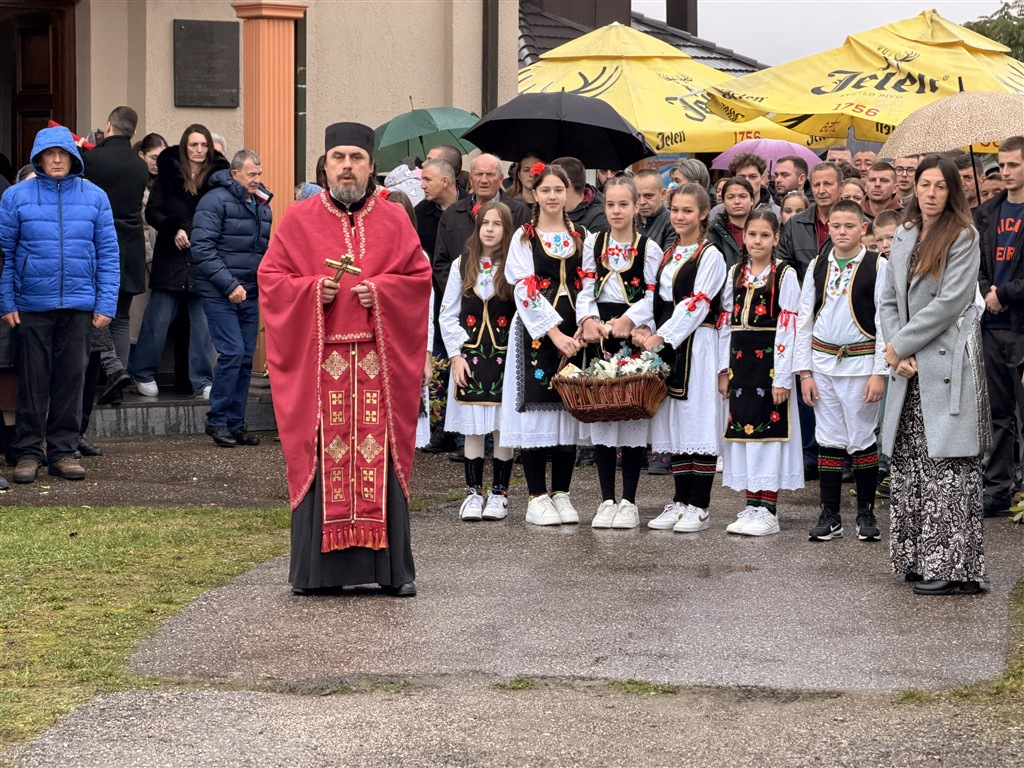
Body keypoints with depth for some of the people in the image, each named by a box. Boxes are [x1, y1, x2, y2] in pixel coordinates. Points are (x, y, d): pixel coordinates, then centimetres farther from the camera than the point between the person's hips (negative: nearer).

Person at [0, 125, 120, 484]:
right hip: (31, 305, -1)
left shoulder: (94, 197, 5)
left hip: (78, 306, 1)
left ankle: (63, 451, 14)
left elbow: (108, 253, 5)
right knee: (32, 381, 2)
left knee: (71, 379, 5)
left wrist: (106, 304, -2)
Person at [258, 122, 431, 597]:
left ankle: (391, 567, 5)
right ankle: (315, 568, 4)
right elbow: (270, 278, 5)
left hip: (379, 358, 1)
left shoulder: (394, 222, 10)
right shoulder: (299, 220, 8)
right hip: (317, 359, -1)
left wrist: (379, 290, -9)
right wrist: (312, 289, -11)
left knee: (380, 458, -1)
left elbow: (419, 277, 7)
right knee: (319, 457, -3)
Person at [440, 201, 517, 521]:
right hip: (469, 357, 2)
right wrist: (456, 355, -1)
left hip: (504, 358, -2)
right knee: (473, 429, 3)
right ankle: (474, 492, 10)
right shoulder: (462, 266, 6)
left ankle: (499, 493, 8)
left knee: (504, 427, 0)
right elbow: (447, 315, 7)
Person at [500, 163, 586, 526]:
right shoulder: (524, 237, 2)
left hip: (573, 333, 3)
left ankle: (561, 494, 10)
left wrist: (584, 329, -7)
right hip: (536, 332, -3)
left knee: (569, 410, 3)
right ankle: (537, 498, 0)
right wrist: (555, 333, -14)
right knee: (536, 407, -5)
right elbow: (526, 291, -7)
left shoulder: (579, 237, 13)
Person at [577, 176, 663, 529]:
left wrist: (628, 320, -18)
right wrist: (588, 320, -11)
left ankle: (629, 501, 4)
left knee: (633, 415, -3)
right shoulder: (593, 243, 12)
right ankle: (607, 500, 9)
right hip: (598, 337, 3)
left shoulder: (649, 248, 3)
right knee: (599, 414, 2)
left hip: (634, 337, -3)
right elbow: (586, 291, 7)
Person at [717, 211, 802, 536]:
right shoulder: (735, 274, 11)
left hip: (770, 362, -5)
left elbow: (788, 327, -9)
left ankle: (768, 511, 0)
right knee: (742, 430, 6)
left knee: (769, 431, -4)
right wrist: (724, 369, 7)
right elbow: (725, 323, 13)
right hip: (739, 362, 5)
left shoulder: (785, 276, -4)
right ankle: (751, 506, 13)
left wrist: (782, 377, -14)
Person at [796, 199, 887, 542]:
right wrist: (805, 372, 4)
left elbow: (885, 321, -5)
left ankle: (866, 513, 13)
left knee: (862, 439, 1)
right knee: (829, 439, 6)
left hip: (860, 362, -3)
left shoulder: (877, 266, -4)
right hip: (822, 362, 3)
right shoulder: (817, 266, 7)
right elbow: (804, 319, 9)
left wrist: (879, 372, -9)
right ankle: (830, 515, 11)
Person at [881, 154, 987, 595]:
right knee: (909, 463, 7)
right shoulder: (903, 237, 14)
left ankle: (956, 567, -10)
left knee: (949, 467, -9)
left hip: (948, 364, -7)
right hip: (911, 369, 7)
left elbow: (950, 301, -13)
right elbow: (890, 299, 14)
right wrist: (897, 353, -1)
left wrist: (900, 344, -9)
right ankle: (916, 559, 14)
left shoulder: (963, 238, -6)